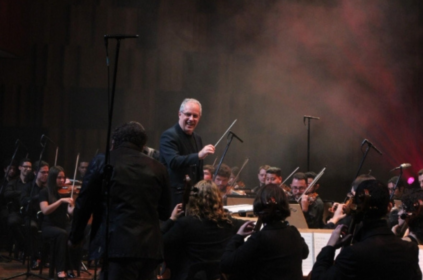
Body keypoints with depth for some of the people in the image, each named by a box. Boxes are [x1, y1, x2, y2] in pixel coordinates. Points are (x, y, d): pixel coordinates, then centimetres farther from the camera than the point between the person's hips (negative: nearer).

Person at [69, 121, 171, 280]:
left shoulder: (101, 162, 2)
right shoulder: (158, 168, 10)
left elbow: (84, 204, 5)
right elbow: (165, 213, 18)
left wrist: (75, 237, 19)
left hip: (118, 245, -5)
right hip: (150, 247, 5)